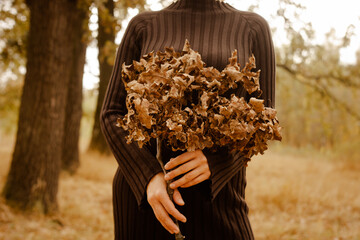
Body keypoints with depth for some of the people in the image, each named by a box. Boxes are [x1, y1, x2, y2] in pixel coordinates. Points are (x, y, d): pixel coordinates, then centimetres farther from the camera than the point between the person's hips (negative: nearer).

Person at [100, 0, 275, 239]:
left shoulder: (254, 27, 6)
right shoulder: (144, 25, 6)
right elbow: (112, 114, 3)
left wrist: (214, 161, -15)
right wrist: (149, 176, -12)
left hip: (216, 195, 0)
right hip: (142, 193, 1)